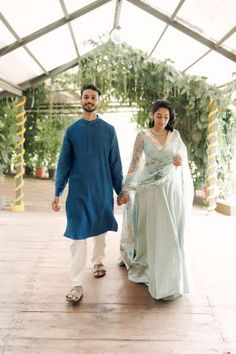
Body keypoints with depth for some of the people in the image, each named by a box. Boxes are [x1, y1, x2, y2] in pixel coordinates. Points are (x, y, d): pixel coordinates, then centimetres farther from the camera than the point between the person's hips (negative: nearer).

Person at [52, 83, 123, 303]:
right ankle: (77, 285, 1)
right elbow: (64, 163, 1)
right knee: (78, 235, -3)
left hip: (102, 190, 1)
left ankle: (98, 261, 42)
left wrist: (120, 190, 4)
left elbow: (115, 163, 4)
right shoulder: (72, 130, 1)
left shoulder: (109, 130, 1)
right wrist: (57, 193, -3)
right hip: (78, 191, -1)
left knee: (99, 228, 16)